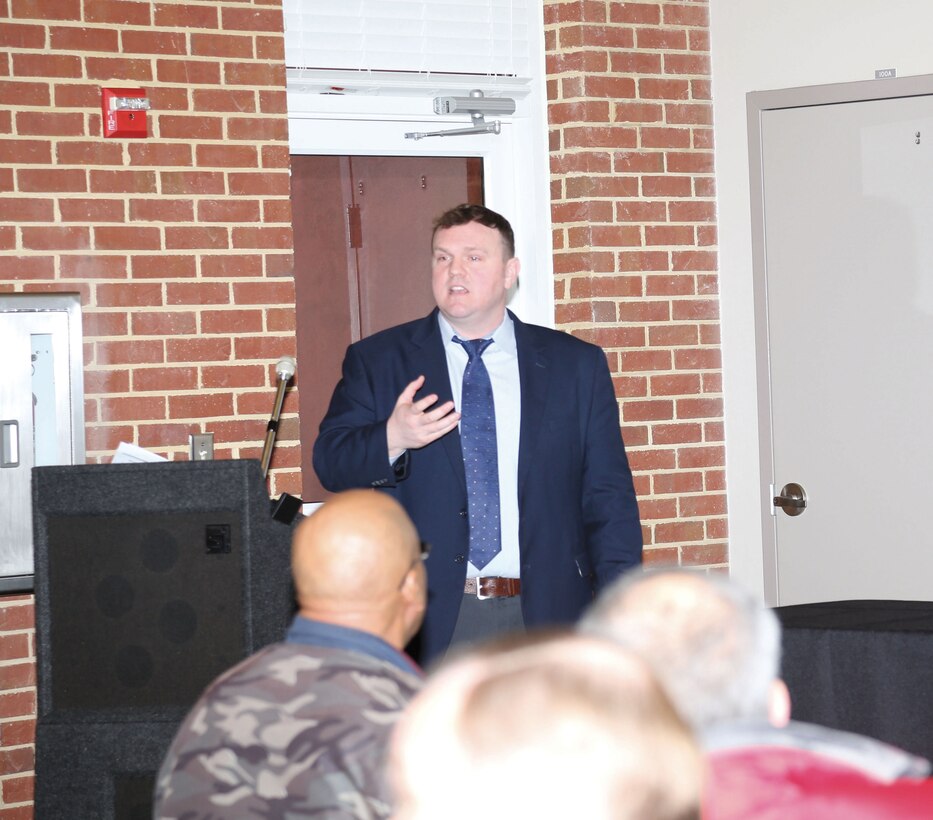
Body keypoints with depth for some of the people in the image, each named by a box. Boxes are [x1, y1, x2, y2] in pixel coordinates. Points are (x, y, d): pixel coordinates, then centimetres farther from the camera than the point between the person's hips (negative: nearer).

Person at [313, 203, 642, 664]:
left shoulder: (576, 365, 11)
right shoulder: (377, 361, 10)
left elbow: (609, 498, 10)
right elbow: (330, 462, 1)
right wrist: (392, 439, -20)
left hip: (545, 620, 1)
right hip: (428, 622, -1)